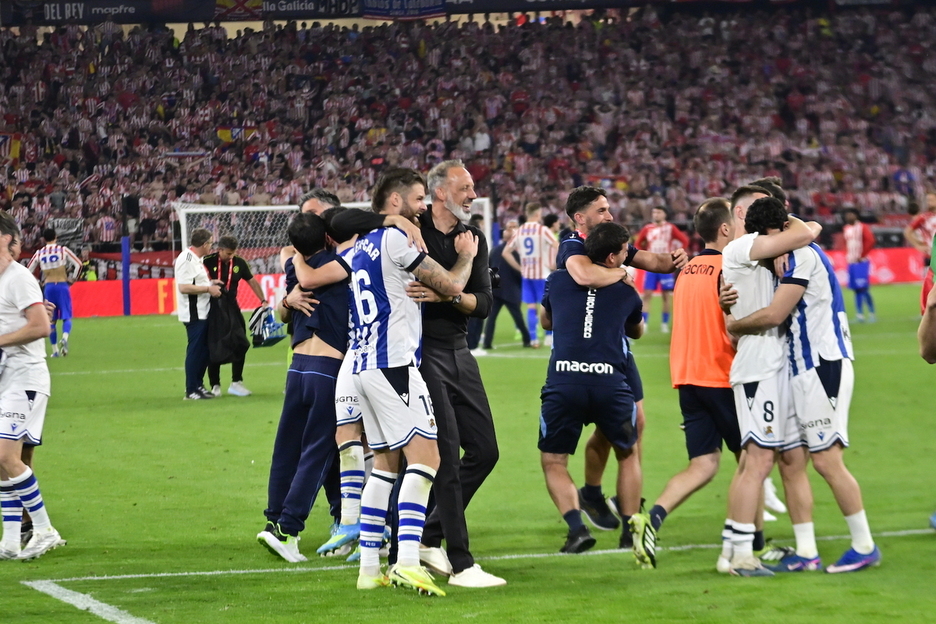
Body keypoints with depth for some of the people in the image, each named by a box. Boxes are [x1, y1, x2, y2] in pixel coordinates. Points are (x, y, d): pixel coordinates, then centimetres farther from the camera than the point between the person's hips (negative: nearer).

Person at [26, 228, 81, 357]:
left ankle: (55, 350, 11)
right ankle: (65, 338, -28)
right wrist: (72, 279, 3)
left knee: (51, 320, 11)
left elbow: (28, 271, 7)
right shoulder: (63, 250, -3)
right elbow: (78, 264, -8)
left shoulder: (39, 254, 4)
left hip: (48, 287, 2)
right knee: (67, 317, 1)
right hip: (62, 285, -2)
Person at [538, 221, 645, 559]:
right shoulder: (626, 293, 13)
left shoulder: (558, 281, 12)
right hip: (610, 382, 1)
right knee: (628, 454, 24)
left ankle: (577, 527, -7)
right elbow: (637, 331, 34)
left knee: (553, 461, 13)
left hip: (563, 382, -1)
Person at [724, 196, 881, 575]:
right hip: (798, 371, 10)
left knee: (826, 460, -11)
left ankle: (865, 546, -3)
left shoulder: (804, 255, -12)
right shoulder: (789, 260, 19)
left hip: (824, 366, -10)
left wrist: (734, 325, -1)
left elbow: (773, 315, -18)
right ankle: (806, 553, 9)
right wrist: (733, 304, 7)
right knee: (790, 460, 6)